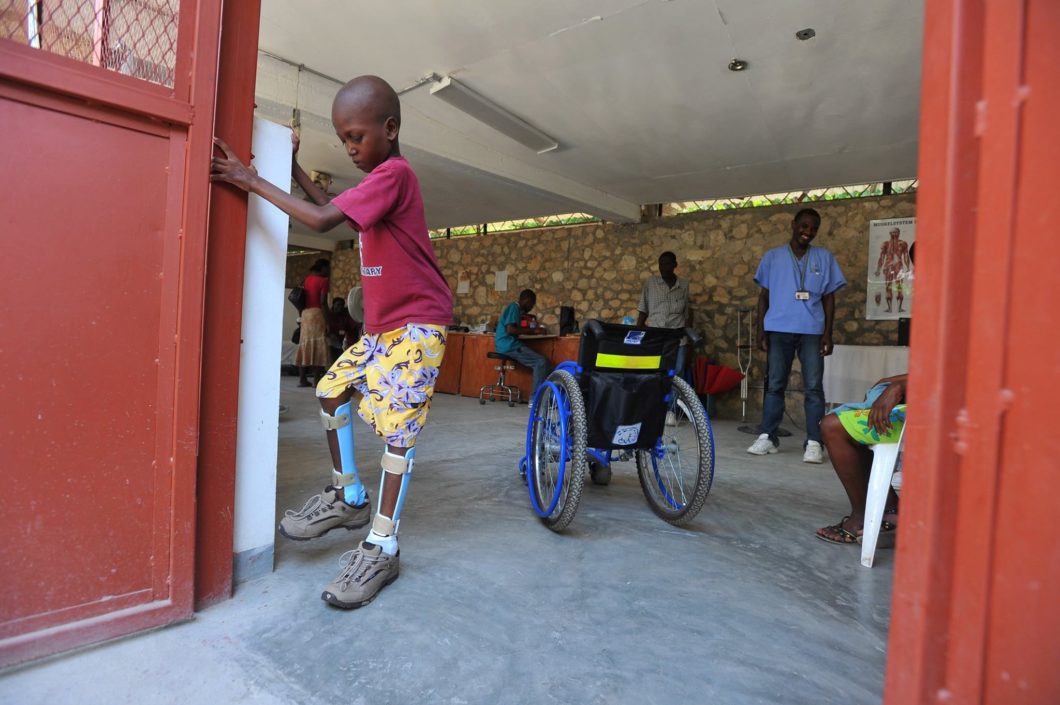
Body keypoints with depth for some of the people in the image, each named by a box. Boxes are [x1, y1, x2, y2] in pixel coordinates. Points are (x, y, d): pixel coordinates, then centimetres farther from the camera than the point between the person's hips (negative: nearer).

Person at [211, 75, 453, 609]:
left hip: (416, 323, -10)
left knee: (397, 424, -12)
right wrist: (293, 168, 22)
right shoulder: (379, 178, 15)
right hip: (380, 324, 10)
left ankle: (382, 549, -4)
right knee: (332, 389, 11)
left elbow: (322, 220, -24)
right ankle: (349, 498, 23)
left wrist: (252, 181, -13)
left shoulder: (394, 173, -15)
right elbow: (336, 210, 27)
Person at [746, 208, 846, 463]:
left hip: (812, 331, 0)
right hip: (778, 329, 0)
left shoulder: (825, 258, 9)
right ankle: (767, 437, 9)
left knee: (814, 387, -3)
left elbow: (829, 298, 8)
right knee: (775, 384, 4)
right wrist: (760, 330, 1)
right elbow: (764, 296, 8)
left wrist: (828, 333, 0)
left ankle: (814, 443, 0)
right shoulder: (773, 256, 8)